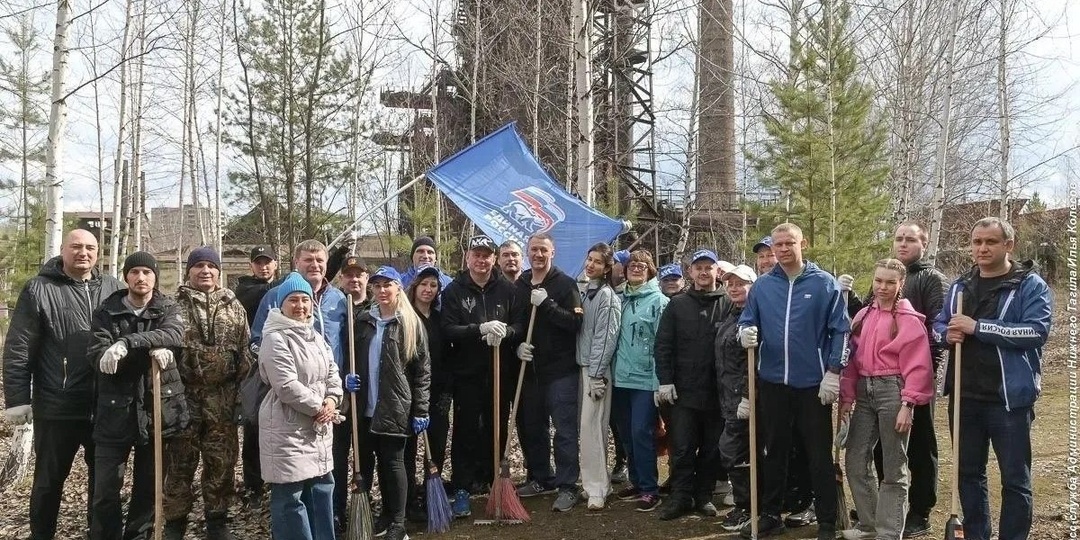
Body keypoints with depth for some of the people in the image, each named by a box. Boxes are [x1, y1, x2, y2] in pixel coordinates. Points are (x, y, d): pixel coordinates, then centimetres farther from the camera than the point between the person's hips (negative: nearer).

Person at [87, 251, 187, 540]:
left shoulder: (168, 309, 4)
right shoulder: (106, 312, 4)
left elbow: (173, 334, -18)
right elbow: (98, 353, -11)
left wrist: (127, 344, -31)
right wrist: (149, 351, -24)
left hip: (157, 408, 1)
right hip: (115, 411, 0)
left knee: (148, 486, 12)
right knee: (106, 490, 1)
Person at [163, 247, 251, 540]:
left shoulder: (234, 307, 9)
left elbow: (244, 351, 10)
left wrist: (243, 390, 5)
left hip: (222, 396, 2)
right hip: (184, 394, -2)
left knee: (222, 461, 8)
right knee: (180, 461, 4)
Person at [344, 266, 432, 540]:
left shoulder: (410, 323, -3)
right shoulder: (363, 321, 9)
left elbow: (423, 370, -4)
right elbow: (351, 358, 19)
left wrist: (420, 410, -8)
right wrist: (348, 377, -3)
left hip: (395, 407, -5)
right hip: (366, 407, 5)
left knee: (393, 461, 0)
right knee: (365, 461, 10)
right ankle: (387, 513, 27)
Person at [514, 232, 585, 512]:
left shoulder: (566, 284, -5)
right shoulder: (518, 286, 8)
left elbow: (575, 323, -15)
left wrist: (546, 304, -22)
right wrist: (517, 345, -3)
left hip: (561, 370, -5)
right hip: (530, 368, 5)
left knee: (565, 430, -3)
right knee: (531, 428, 13)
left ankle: (567, 487, 4)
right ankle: (540, 478, 28)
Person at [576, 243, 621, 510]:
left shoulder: (607, 296, -10)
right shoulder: (586, 293, 16)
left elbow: (605, 338, -15)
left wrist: (597, 376, -18)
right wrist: (587, 372, 15)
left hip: (597, 369, -8)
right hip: (583, 366, 8)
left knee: (591, 426, -10)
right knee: (588, 426, 11)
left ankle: (596, 488, -5)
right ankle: (597, 481, 20)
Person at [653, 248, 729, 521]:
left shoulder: (727, 305, 5)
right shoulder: (677, 305, 6)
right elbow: (663, 345, 2)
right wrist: (665, 381, -6)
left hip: (716, 391, 0)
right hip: (683, 390, 0)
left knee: (711, 448, 9)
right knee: (682, 448, 2)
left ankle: (704, 495, 21)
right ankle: (680, 497, 12)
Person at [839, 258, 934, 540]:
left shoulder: (909, 319, -7)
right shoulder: (863, 316, 11)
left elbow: (916, 366, -11)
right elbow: (852, 359, 12)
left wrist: (907, 405, -15)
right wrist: (846, 396, 7)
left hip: (892, 391, -6)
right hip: (864, 391, 6)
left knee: (893, 467, 4)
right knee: (855, 461, 9)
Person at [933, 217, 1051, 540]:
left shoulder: (1030, 285, -6)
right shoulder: (960, 286, 11)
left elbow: (1037, 330, -19)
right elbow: (938, 325, 16)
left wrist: (977, 327, -23)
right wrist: (947, 334, -9)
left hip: (1009, 398, -5)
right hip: (964, 396, 6)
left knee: (1015, 479, 5)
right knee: (969, 474, 16)